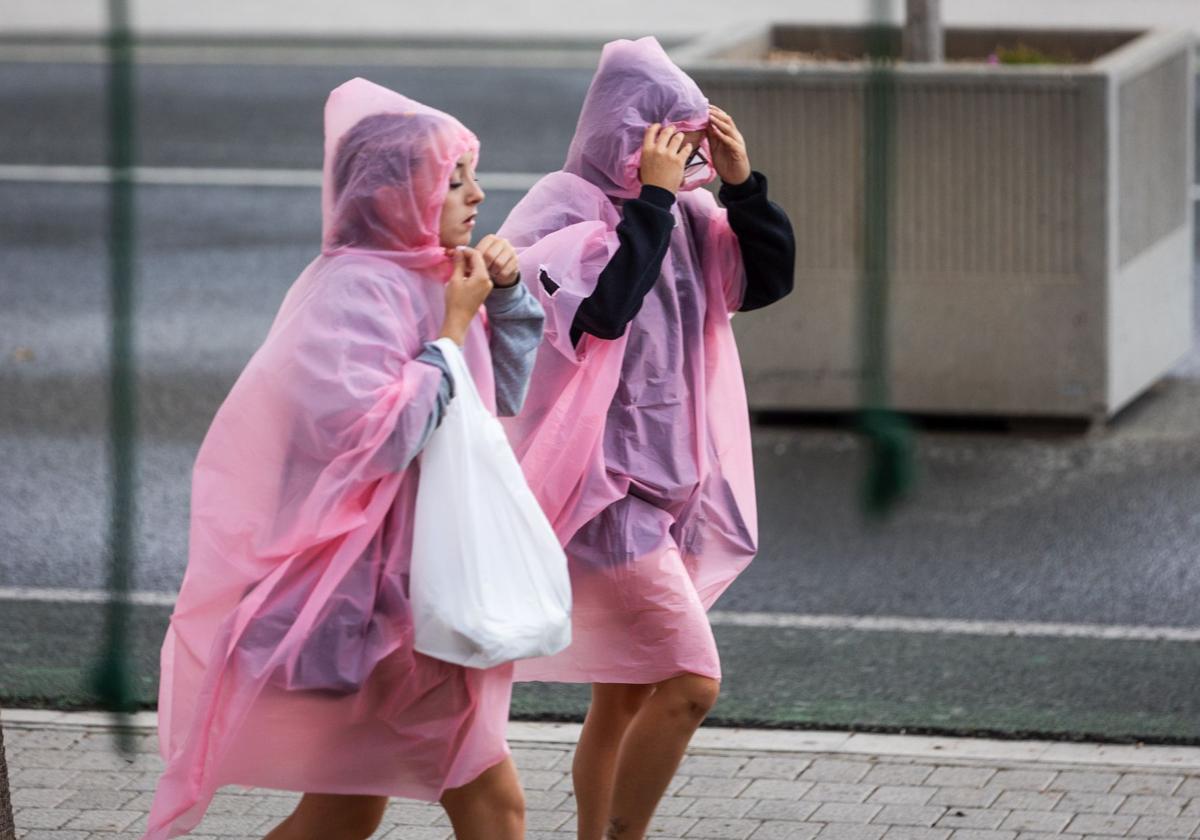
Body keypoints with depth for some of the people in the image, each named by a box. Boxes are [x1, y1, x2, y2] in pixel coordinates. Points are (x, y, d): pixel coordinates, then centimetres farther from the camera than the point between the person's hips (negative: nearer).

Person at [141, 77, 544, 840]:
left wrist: (505, 293, 4)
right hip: (362, 584, -10)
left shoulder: (417, 279, 11)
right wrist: (454, 329, -19)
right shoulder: (360, 289, -17)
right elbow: (374, 431, -28)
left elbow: (508, 394, 20)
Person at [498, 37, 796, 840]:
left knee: (626, 699, 12)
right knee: (692, 683, -15)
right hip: (602, 490, -8)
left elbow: (769, 279, 6)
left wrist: (741, 182, -5)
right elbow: (605, 306, -28)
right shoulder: (560, 211, -12)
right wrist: (650, 196, -22)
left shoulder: (682, 215, 8)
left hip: (671, 487, 8)